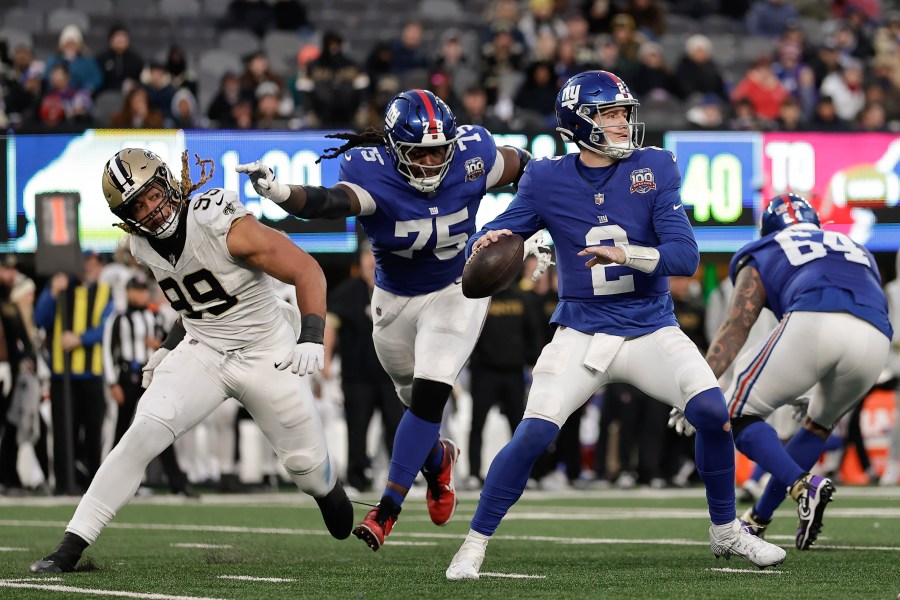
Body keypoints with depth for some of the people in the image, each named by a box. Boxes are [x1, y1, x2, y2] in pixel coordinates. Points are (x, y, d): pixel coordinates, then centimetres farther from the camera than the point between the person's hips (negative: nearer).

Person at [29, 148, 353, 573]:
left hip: (266, 356, -3)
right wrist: (169, 347, 11)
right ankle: (70, 547, -21)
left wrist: (311, 337, -34)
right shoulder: (144, 247, -5)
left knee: (305, 462, 9)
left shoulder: (224, 226, -26)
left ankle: (328, 492, 51)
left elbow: (307, 270, -23)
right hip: (201, 353, 3)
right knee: (144, 434, -20)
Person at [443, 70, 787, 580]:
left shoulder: (655, 169, -5)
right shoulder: (548, 180, -4)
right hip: (582, 335, -1)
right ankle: (475, 544, -1)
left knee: (713, 413, -18)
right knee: (533, 436, -17)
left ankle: (727, 531, 6)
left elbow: (686, 255, -13)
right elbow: (497, 235, 2)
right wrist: (487, 241, -23)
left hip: (652, 330, 1)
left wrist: (626, 255, -29)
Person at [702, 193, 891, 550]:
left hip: (813, 323, -4)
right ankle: (757, 520, 31)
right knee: (819, 423, 30)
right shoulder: (856, 251, 41)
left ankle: (803, 486, -14)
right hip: (876, 340, 4)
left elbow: (735, 329, 16)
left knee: (739, 414, 10)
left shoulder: (763, 256, 28)